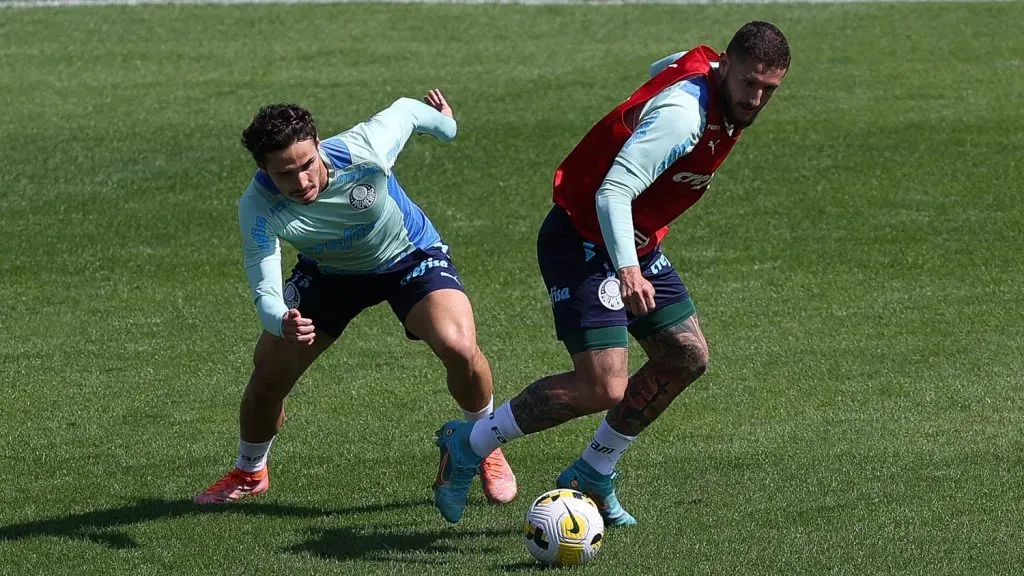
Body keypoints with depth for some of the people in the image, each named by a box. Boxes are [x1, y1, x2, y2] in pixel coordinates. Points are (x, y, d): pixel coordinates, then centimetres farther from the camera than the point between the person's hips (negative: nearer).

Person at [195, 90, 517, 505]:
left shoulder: (365, 152, -36)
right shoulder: (258, 209, -32)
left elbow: (404, 111, -15)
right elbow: (265, 292, -33)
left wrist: (444, 122, 9)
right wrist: (284, 322, -58)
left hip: (411, 256, -2)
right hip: (328, 273, 2)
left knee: (459, 347, -26)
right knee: (268, 375, -3)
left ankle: (486, 449, 4)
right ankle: (249, 472, 29)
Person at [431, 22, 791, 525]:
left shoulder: (702, 67, 0)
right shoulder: (681, 115, -29)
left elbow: (661, 69, 24)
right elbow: (613, 191, -36)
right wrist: (627, 269, -50)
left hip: (637, 244, 10)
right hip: (582, 243, -10)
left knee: (686, 357, 9)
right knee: (603, 388, -18)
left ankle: (591, 478, 22)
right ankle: (469, 445, 1)